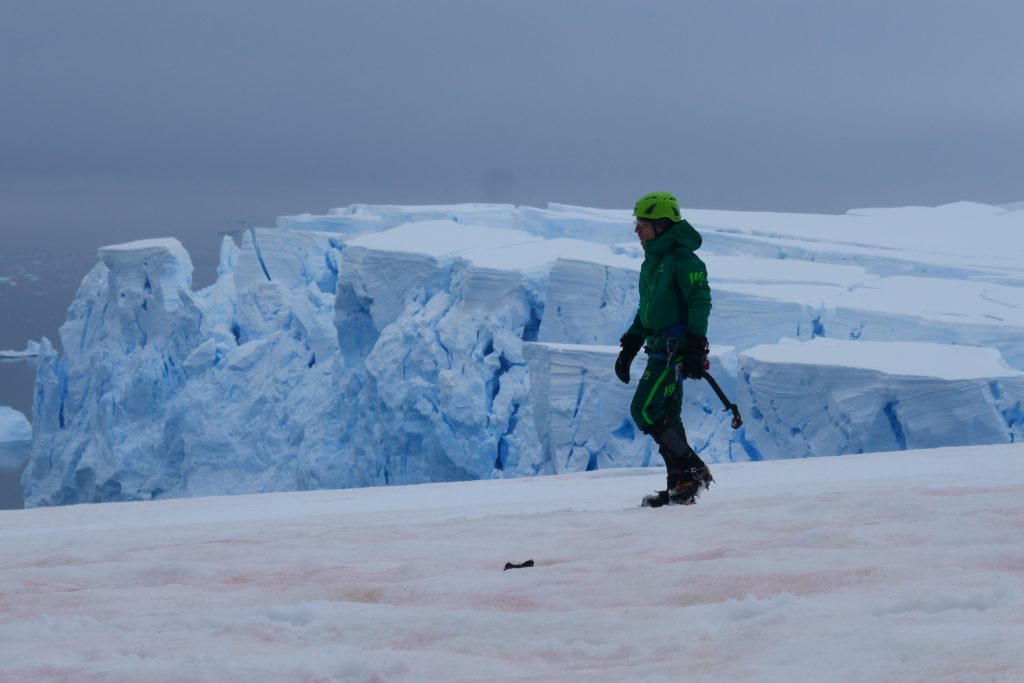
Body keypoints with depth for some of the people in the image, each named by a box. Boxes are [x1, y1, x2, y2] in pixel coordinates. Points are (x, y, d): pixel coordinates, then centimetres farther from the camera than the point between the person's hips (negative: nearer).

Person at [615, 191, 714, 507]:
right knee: (666, 415, 8)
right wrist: (629, 348, 24)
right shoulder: (652, 261, 18)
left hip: (676, 347, -10)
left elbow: (700, 301, -19)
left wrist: (695, 348, -26)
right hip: (660, 347, 10)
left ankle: (694, 471, -10)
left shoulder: (681, 258, -13)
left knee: (644, 410, -14)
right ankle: (681, 484, 10)